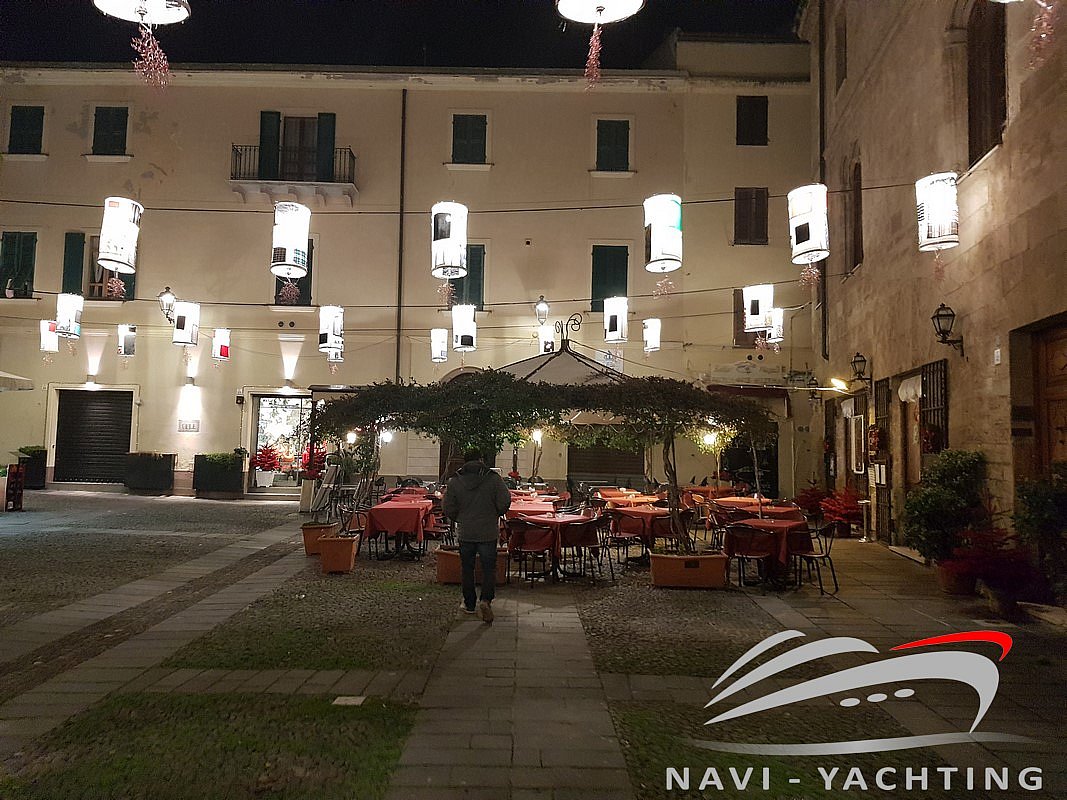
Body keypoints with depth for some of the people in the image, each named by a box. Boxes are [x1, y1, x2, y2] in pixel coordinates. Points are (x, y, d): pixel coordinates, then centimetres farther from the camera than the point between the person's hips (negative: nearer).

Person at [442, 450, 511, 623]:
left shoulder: (455, 481, -4)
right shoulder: (494, 479, -9)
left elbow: (447, 508, -2)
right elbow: (505, 503, -10)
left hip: (465, 533, 2)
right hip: (488, 532, -1)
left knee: (467, 569, 15)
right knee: (489, 568, 7)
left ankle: (469, 604, 22)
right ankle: (486, 600, -12)